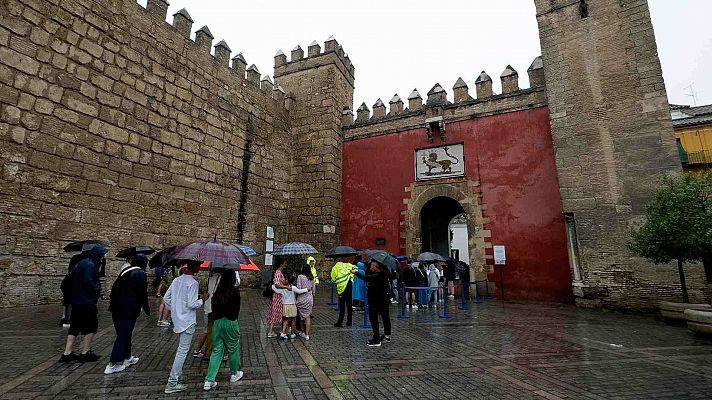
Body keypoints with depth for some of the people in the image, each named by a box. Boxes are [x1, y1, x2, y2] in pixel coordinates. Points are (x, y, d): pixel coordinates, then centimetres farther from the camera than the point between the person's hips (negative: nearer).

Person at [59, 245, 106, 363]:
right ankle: (85, 353, 9)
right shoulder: (90, 265, -18)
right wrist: (98, 289, -10)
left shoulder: (82, 263, 12)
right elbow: (88, 282, -27)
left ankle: (67, 353, 19)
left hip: (76, 301, 9)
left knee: (75, 326, 15)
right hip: (86, 302, -9)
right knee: (91, 325, 3)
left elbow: (72, 279, 19)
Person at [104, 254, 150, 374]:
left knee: (123, 334, 18)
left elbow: (114, 289, 14)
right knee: (123, 336, 0)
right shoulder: (141, 274, -11)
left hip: (116, 309, 8)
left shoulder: (124, 271, 12)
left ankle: (127, 358, 31)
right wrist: (147, 310, -2)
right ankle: (113, 364, 2)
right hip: (129, 310, -8)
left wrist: (112, 305, 19)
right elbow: (143, 294, -12)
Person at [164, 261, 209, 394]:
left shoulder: (177, 280, 5)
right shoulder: (193, 283, -19)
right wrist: (203, 299, -5)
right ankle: (172, 383, 4)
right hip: (188, 322, -9)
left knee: (181, 349, 22)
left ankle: (177, 376, 33)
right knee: (182, 351, 0)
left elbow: (166, 298, 9)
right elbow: (191, 304, -21)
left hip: (178, 320, 9)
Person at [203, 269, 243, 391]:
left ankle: (209, 380, 10)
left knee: (216, 351, 12)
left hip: (217, 322, 4)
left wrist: (216, 320, 13)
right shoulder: (235, 291, -13)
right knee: (233, 349, 14)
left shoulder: (217, 292, 1)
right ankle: (234, 374, 30)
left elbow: (213, 307, 6)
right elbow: (237, 308, -6)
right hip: (230, 322, -4)